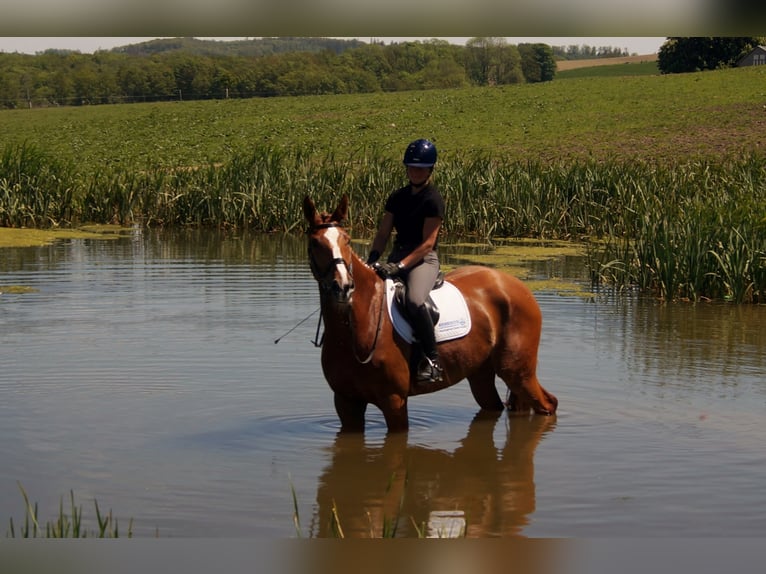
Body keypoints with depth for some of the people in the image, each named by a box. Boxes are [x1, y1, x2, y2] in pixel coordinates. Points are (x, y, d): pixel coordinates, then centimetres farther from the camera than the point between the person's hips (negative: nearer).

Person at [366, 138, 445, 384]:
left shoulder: (433, 199, -9)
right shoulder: (398, 197, 12)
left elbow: (428, 243, -15)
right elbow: (383, 233, 11)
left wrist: (399, 266, -22)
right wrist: (372, 260, -7)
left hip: (424, 260, -8)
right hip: (397, 256, 8)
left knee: (414, 300, -35)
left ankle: (432, 360, -27)